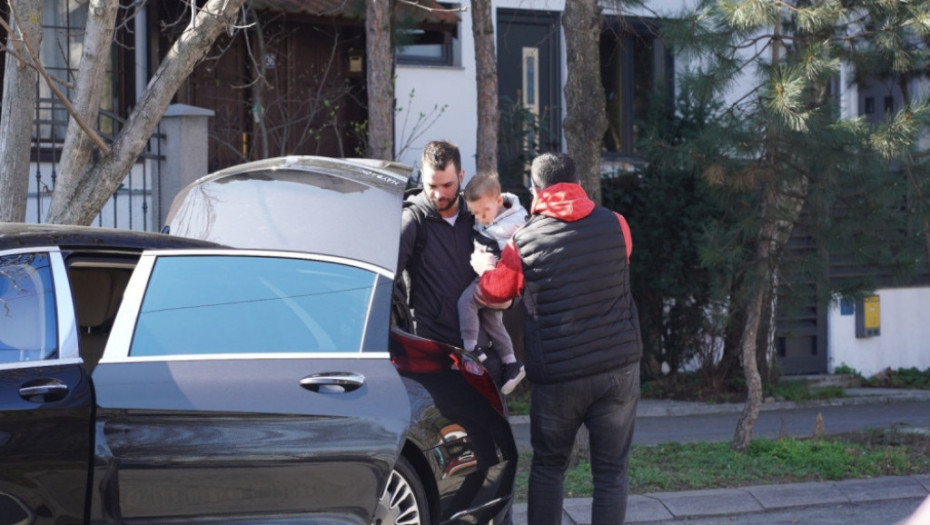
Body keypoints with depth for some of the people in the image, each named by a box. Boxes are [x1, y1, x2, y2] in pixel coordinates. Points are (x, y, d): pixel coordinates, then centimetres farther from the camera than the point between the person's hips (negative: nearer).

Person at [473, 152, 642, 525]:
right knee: (611, 473, 5)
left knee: (547, 468, 16)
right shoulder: (615, 227, 1)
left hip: (556, 375, -1)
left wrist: (484, 267, 33)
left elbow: (493, 292, 10)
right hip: (618, 369, 1)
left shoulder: (524, 242, -5)